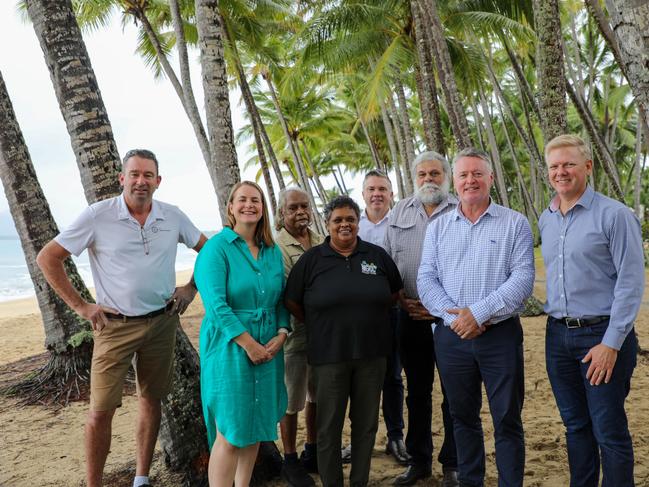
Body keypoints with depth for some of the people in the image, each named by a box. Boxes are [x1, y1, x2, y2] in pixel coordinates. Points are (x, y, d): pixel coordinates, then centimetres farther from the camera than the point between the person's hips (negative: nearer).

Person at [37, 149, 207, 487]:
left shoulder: (173, 217, -1)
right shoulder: (98, 215, -10)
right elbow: (47, 258, -6)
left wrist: (192, 288, 5)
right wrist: (81, 307, -8)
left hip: (162, 322, 3)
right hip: (116, 325, -3)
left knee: (151, 401, 12)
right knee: (101, 410, -3)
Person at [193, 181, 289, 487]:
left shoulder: (273, 251, 10)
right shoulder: (217, 247, -8)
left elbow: (281, 300, 12)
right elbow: (215, 304, -16)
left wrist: (280, 335, -4)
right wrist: (249, 343, -18)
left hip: (268, 348, 6)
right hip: (230, 348, -6)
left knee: (256, 425, 13)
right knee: (230, 433, -3)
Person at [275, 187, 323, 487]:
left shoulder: (321, 242, 7)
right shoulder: (277, 246, -10)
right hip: (295, 330, -6)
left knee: (317, 395, 18)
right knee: (291, 400, 6)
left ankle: (312, 452, 36)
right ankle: (290, 461, 24)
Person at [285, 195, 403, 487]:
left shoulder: (377, 255, 4)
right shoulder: (311, 259, -1)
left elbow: (394, 293, 15)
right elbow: (292, 302, 3)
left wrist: (369, 318, 9)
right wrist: (319, 327, 6)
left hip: (372, 354, 2)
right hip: (328, 355, -2)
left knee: (366, 423, 12)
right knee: (329, 426, 6)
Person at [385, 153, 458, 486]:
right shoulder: (400, 213, 11)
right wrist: (400, 299, 0)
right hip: (411, 315, 4)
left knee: (453, 393, 5)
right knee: (417, 391, 13)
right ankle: (419, 460, 27)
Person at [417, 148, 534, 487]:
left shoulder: (515, 224, 1)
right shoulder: (438, 227, 9)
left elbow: (522, 278, -9)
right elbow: (426, 279, 2)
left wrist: (479, 313, -18)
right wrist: (453, 316, -14)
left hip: (501, 335, -3)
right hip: (451, 336, 3)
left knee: (507, 419, 4)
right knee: (462, 417, 15)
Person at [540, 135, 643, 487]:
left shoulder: (614, 215, -9)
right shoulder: (545, 221, 10)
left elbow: (631, 283, -12)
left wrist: (611, 343, -16)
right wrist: (556, 322, 13)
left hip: (602, 335, -6)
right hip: (558, 335, 6)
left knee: (609, 431, 2)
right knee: (575, 425, 16)